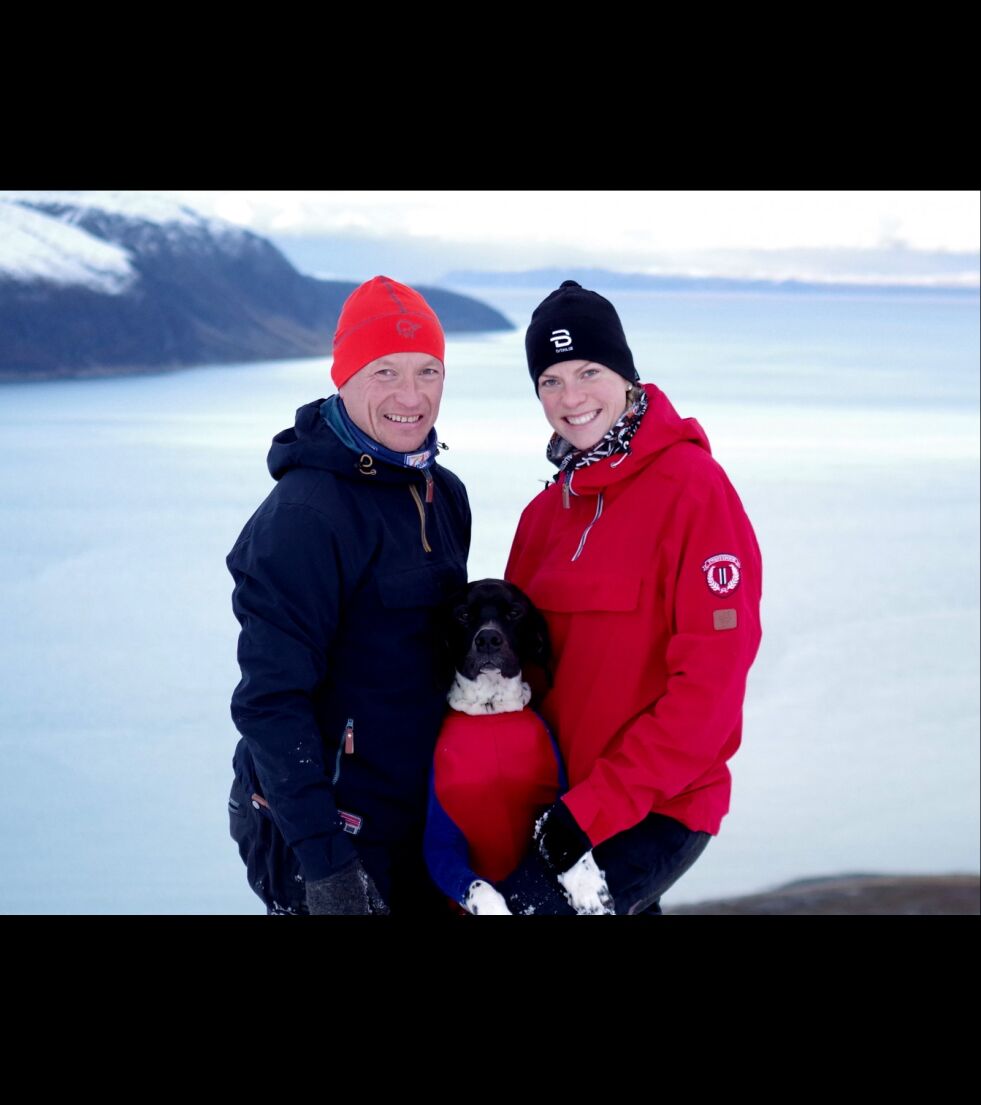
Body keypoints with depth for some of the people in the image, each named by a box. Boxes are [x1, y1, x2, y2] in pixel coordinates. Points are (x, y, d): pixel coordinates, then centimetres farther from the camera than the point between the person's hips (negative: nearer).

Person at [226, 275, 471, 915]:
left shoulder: (445, 495, 6)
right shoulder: (304, 514, -18)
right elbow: (271, 699, -20)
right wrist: (324, 860, -23)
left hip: (423, 811, 8)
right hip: (337, 831, -7)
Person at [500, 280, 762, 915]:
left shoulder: (693, 487, -12)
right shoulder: (549, 510, 9)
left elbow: (711, 683, -16)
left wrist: (594, 807, -17)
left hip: (658, 810, -7)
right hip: (565, 799, 7)